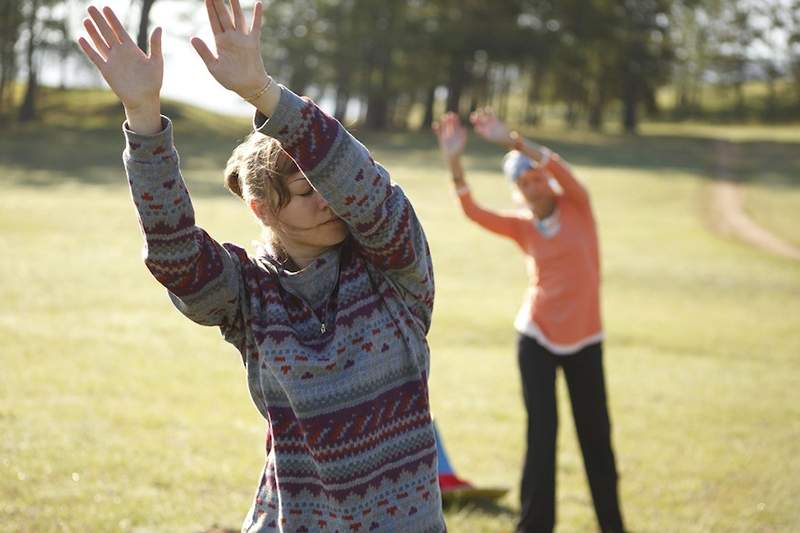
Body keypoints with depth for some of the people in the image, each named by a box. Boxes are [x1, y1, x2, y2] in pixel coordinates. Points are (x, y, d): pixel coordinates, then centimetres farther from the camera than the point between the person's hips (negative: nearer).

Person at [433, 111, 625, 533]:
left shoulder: (576, 205, -1)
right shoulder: (521, 226, 1)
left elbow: (557, 166, -20)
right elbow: (472, 210, -14)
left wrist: (510, 140, -32)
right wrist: (454, 159, -28)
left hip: (585, 340, 0)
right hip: (536, 339, 0)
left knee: (595, 435, 8)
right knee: (542, 435, -6)